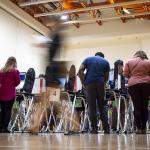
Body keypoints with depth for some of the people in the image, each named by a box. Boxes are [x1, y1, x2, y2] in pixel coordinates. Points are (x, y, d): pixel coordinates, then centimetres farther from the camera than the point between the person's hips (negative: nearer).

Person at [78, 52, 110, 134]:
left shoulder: (88, 59, 15)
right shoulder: (106, 62, 18)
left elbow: (80, 70, 1)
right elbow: (106, 77, 14)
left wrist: (83, 82, 4)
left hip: (90, 84, -1)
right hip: (100, 84, 1)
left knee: (92, 107, 1)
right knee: (102, 106, 9)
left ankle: (94, 128, 1)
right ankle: (106, 128, 6)